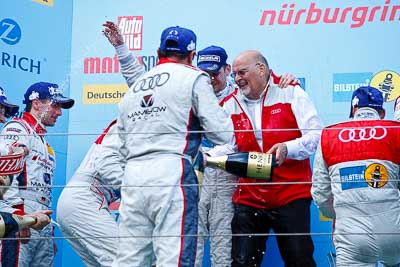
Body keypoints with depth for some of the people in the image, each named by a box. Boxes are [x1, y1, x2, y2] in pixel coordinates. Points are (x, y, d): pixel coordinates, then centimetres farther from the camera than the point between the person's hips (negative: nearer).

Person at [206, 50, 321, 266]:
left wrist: (288, 148, -23)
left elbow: (317, 135, -7)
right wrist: (207, 157, -16)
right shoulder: (230, 104, 9)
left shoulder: (291, 92, -1)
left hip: (291, 197, -3)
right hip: (249, 198, 3)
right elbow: (228, 146, 3)